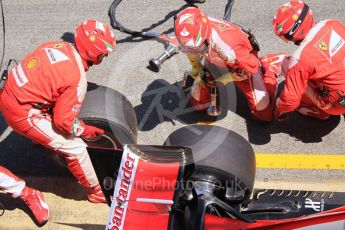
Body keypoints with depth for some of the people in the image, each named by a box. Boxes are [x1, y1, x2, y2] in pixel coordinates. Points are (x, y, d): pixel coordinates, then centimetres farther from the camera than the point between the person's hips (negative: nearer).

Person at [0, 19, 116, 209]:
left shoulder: (59, 46, -2)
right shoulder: (76, 80, -22)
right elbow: (64, 120, -16)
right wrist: (87, 131, 1)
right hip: (23, 114, -8)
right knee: (76, 148, 1)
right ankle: (97, 192, 17)